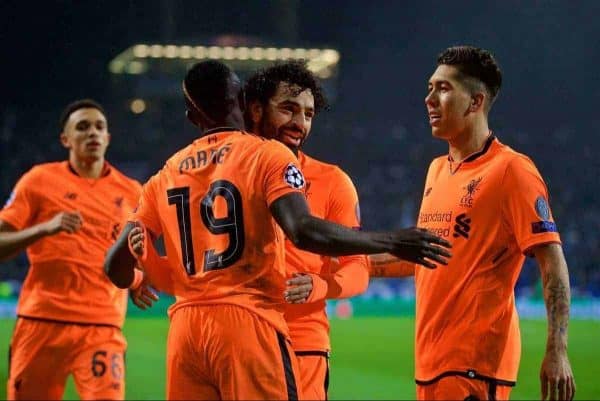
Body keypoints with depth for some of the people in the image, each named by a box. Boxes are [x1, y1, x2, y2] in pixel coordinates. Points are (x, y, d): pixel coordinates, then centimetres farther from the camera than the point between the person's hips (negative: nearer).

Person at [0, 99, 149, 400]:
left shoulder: (131, 193, 10)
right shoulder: (39, 180, 5)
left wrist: (137, 281, -2)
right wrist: (44, 228, -15)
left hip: (102, 327, 0)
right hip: (40, 321, 0)